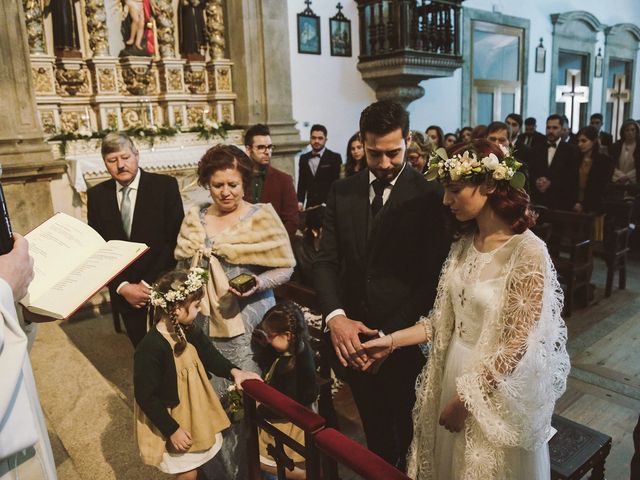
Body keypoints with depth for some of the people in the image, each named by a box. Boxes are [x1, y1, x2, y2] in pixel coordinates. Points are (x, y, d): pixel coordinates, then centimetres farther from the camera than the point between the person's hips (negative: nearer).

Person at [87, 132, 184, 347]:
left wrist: (149, 283, -14)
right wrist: (122, 286, -8)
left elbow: (174, 239, -11)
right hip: (124, 294, 3)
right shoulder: (96, 195, 3)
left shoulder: (165, 185, -7)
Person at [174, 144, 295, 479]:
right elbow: (182, 267, 13)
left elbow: (285, 267, -7)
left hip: (249, 325, -3)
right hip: (205, 324, 4)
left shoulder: (262, 216, -7)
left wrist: (258, 283, -23)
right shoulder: (193, 218, 5)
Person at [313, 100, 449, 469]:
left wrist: (389, 336, -19)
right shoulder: (343, 192, 2)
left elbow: (432, 278, -14)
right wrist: (335, 316, -16)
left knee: (408, 435, 19)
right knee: (374, 432, 23)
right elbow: (326, 261, 0)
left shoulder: (430, 196, -12)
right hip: (353, 337, 4)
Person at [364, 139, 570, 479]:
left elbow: (518, 344, -20)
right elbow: (445, 319, 3)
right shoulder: (464, 243, 0)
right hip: (453, 375, 6)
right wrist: (392, 341, -6)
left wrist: (466, 400, -15)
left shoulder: (528, 252, -21)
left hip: (496, 391, -6)